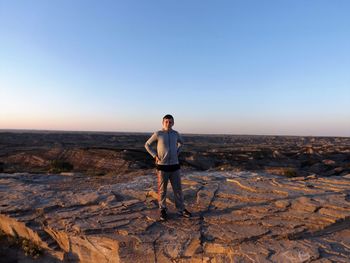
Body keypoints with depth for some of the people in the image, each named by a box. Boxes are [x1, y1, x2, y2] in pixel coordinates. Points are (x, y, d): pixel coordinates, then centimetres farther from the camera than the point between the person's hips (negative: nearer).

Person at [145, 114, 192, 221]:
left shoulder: (175, 134, 3)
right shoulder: (157, 134, -7)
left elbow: (181, 143, 25)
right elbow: (147, 145, 4)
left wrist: (177, 153, 10)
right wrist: (155, 156, -6)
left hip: (174, 166, 3)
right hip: (162, 167, -3)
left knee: (178, 189, 10)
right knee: (162, 190, 8)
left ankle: (181, 210, 25)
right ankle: (162, 210, 26)